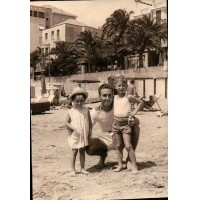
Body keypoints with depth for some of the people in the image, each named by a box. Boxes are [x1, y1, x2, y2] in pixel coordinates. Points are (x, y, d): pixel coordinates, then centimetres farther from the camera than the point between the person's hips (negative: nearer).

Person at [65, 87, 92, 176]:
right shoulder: (71, 112, -7)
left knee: (82, 151, 12)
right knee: (74, 152, 2)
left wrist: (90, 130, -1)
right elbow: (66, 122, -7)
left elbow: (89, 121, 6)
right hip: (74, 135, -2)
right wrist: (74, 128, -19)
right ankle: (73, 170, 12)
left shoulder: (86, 110, -1)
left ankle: (82, 168, 22)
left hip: (84, 135, 3)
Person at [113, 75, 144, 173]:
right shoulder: (114, 97, 9)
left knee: (128, 146, -9)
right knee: (118, 146, 10)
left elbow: (141, 102, 7)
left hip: (126, 123, -4)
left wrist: (135, 112, 0)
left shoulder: (129, 97, -4)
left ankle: (134, 166, 1)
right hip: (116, 123, 5)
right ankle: (120, 165, 21)